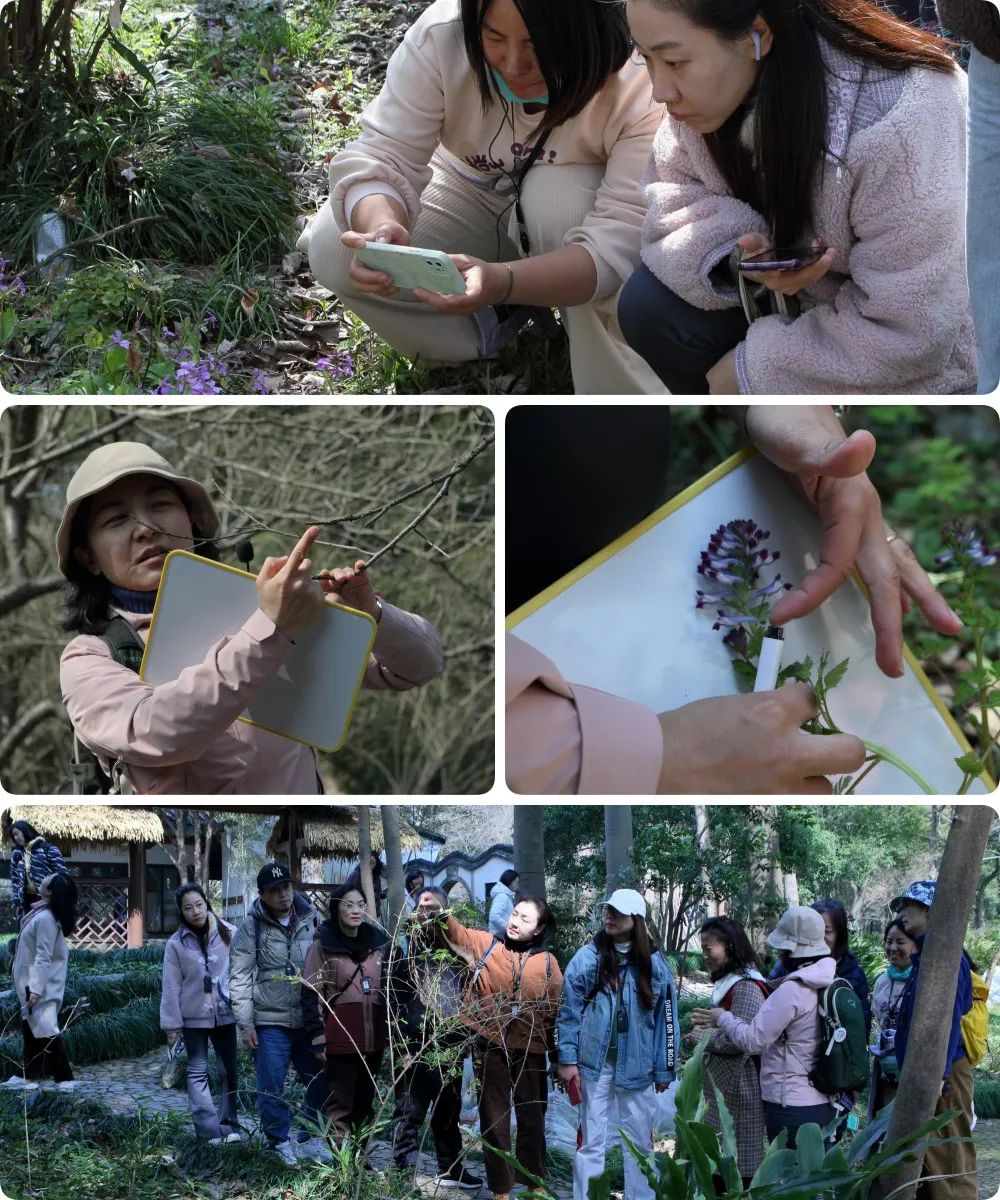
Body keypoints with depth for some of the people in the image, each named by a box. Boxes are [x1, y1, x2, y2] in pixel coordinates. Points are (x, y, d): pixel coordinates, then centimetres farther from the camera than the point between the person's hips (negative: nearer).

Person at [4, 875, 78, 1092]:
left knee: (46, 1031, -7)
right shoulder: (42, 912, 5)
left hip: (41, 985, -10)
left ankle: (65, 1079, -2)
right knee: (31, 1029, 15)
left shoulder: (46, 918, -24)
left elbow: (43, 957, -25)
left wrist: (36, 988, -25)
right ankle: (28, 1076, 24)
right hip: (33, 981, 10)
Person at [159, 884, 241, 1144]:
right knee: (198, 1072, 1)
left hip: (224, 1013, 1)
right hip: (194, 1017, 0)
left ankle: (229, 1123, 20)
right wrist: (171, 1024, -3)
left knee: (229, 1070, 9)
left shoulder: (229, 934, -6)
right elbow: (171, 986, -2)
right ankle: (209, 1130, 2)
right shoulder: (176, 944, -4)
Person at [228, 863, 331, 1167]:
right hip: (270, 1022, -3)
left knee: (320, 1082, 6)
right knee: (272, 1087, -1)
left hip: (309, 1021, 3)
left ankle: (310, 1139, 21)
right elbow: (240, 978, -5)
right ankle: (280, 1143, 12)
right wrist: (245, 1024, -8)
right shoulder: (252, 928, -4)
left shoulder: (311, 921, 5)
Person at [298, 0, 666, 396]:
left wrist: (501, 281, -56)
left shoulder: (638, 88, -33)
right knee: (334, 251, -21)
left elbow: (618, 245, -38)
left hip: (569, 216, -2)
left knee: (557, 193, -36)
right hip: (470, 195, 2)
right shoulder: (441, 36, -28)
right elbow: (382, 156, -28)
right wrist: (381, 228, -52)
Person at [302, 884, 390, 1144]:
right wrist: (317, 1035, -12)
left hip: (374, 1036, 5)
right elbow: (312, 993, -6)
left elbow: (390, 986, 18)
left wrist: (392, 1028, 15)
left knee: (365, 1103, 12)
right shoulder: (323, 946, -3)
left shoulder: (378, 942, 11)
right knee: (340, 1105, -3)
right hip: (341, 1037, -5)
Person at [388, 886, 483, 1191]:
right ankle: (404, 1174, 2)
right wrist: (404, 1048, -14)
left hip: (451, 1047, 5)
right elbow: (395, 1002, -8)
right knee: (410, 1114, -3)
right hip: (418, 1048, -5)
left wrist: (464, 1039, 5)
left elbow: (466, 994, 14)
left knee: (449, 1112, 16)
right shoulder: (407, 949, -4)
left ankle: (450, 1170, 28)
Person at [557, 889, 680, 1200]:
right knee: (591, 1141, 4)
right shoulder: (588, 957, -3)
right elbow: (569, 1012, -1)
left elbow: (665, 1019, 5)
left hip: (637, 1064, 1)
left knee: (640, 1140, 9)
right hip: (595, 1062, -1)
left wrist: (664, 1070, 4)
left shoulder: (654, 963, 1)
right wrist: (567, 1060, -6)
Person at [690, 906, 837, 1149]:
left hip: (792, 1107, -8)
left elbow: (753, 1040, -16)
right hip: (825, 1102, 8)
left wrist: (723, 1018, 2)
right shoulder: (830, 983, 7)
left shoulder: (791, 991, -19)